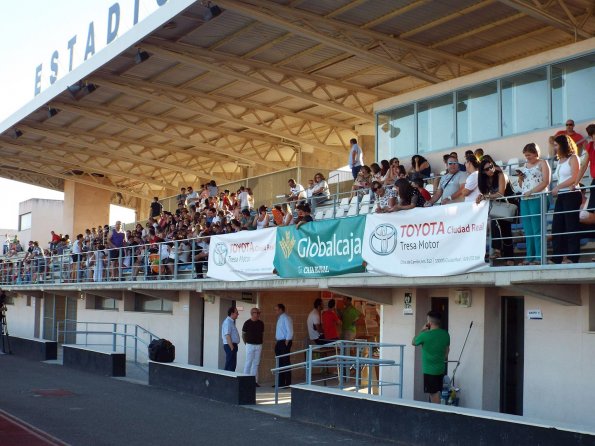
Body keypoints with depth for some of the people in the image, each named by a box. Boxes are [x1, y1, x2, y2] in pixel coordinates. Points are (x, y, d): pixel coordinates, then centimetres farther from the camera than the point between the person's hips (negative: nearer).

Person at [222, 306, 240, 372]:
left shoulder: (231, 322, 17)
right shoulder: (227, 322, -15)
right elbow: (227, 336, -21)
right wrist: (232, 347, -22)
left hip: (232, 345, 10)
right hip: (230, 346, -10)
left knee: (232, 365, 13)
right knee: (230, 366, -10)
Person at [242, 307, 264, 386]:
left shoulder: (261, 323, 6)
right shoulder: (247, 323, -3)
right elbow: (243, 334, 6)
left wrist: (260, 342, 13)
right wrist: (246, 343, 7)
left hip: (259, 345, 4)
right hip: (250, 345, -4)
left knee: (256, 364, 6)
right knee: (248, 363, -4)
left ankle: (255, 381, 10)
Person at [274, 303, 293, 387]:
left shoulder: (286, 318, -12)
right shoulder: (279, 318, 15)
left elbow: (290, 331, -16)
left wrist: (286, 342, -17)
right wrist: (276, 342, 13)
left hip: (284, 343, -9)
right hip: (279, 343, 9)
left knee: (285, 362, -6)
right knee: (280, 363, 11)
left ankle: (287, 383, -2)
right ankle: (281, 383, 18)